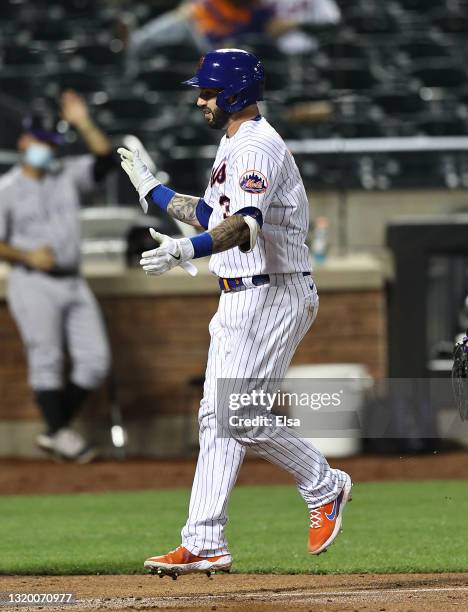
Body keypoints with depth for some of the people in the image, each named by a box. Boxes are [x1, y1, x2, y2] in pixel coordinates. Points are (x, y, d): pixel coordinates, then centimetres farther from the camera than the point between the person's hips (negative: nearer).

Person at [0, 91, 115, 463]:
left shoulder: (68, 175, 11)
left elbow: (107, 160, -2)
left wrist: (84, 125, -12)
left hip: (73, 284, 5)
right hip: (32, 283, -5)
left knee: (95, 362, -2)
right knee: (47, 360, -9)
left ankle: (53, 433, 7)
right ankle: (61, 433, -7)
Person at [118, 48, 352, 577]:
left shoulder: (258, 147, -17)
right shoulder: (234, 147, 16)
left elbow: (245, 226, -34)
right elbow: (209, 215, 27)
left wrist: (185, 251, -48)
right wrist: (151, 188, 29)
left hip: (272, 296, -11)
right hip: (240, 299, 11)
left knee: (243, 416, -11)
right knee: (217, 415, 6)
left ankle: (323, 486, 10)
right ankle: (204, 544, 6)